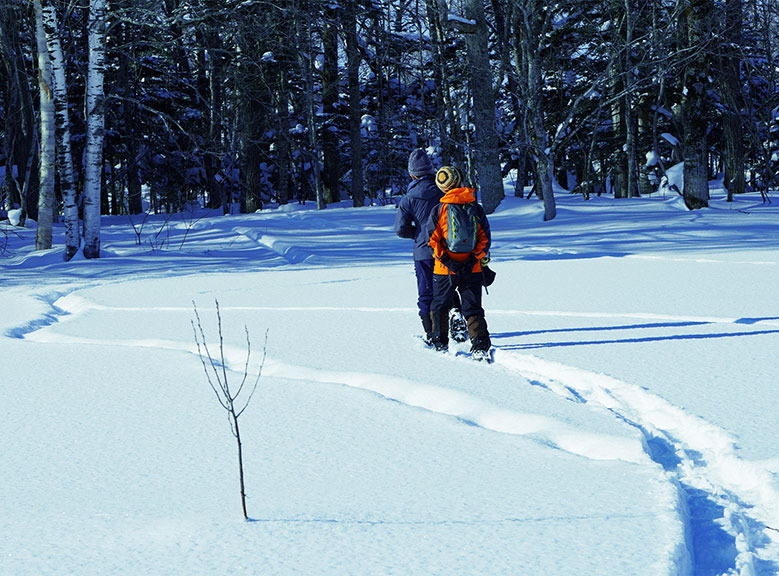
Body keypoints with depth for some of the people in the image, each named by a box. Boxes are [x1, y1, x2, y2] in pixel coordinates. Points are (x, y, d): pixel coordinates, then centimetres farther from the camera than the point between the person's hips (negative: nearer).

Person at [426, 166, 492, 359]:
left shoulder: (439, 210, -7)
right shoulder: (476, 208, -1)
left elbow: (433, 240, -8)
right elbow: (485, 238, 0)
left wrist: (445, 260, -6)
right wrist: (480, 256, 1)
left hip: (445, 270, -2)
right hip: (472, 269, 2)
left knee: (439, 306, 18)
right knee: (473, 309, 5)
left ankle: (440, 344, 23)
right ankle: (481, 345, -10)